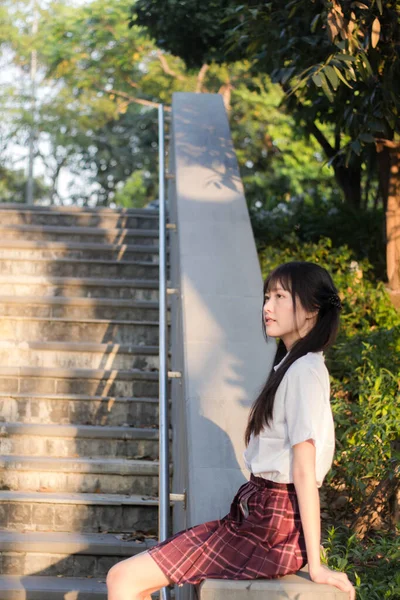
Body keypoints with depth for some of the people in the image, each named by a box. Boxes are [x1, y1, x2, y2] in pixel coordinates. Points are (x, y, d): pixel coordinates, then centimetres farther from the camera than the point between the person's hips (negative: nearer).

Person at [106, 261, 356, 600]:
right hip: (258, 515, 9)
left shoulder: (305, 371, -13)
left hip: (272, 531, -9)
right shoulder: (290, 366, 17)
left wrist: (315, 565, -15)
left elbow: (305, 470, -16)